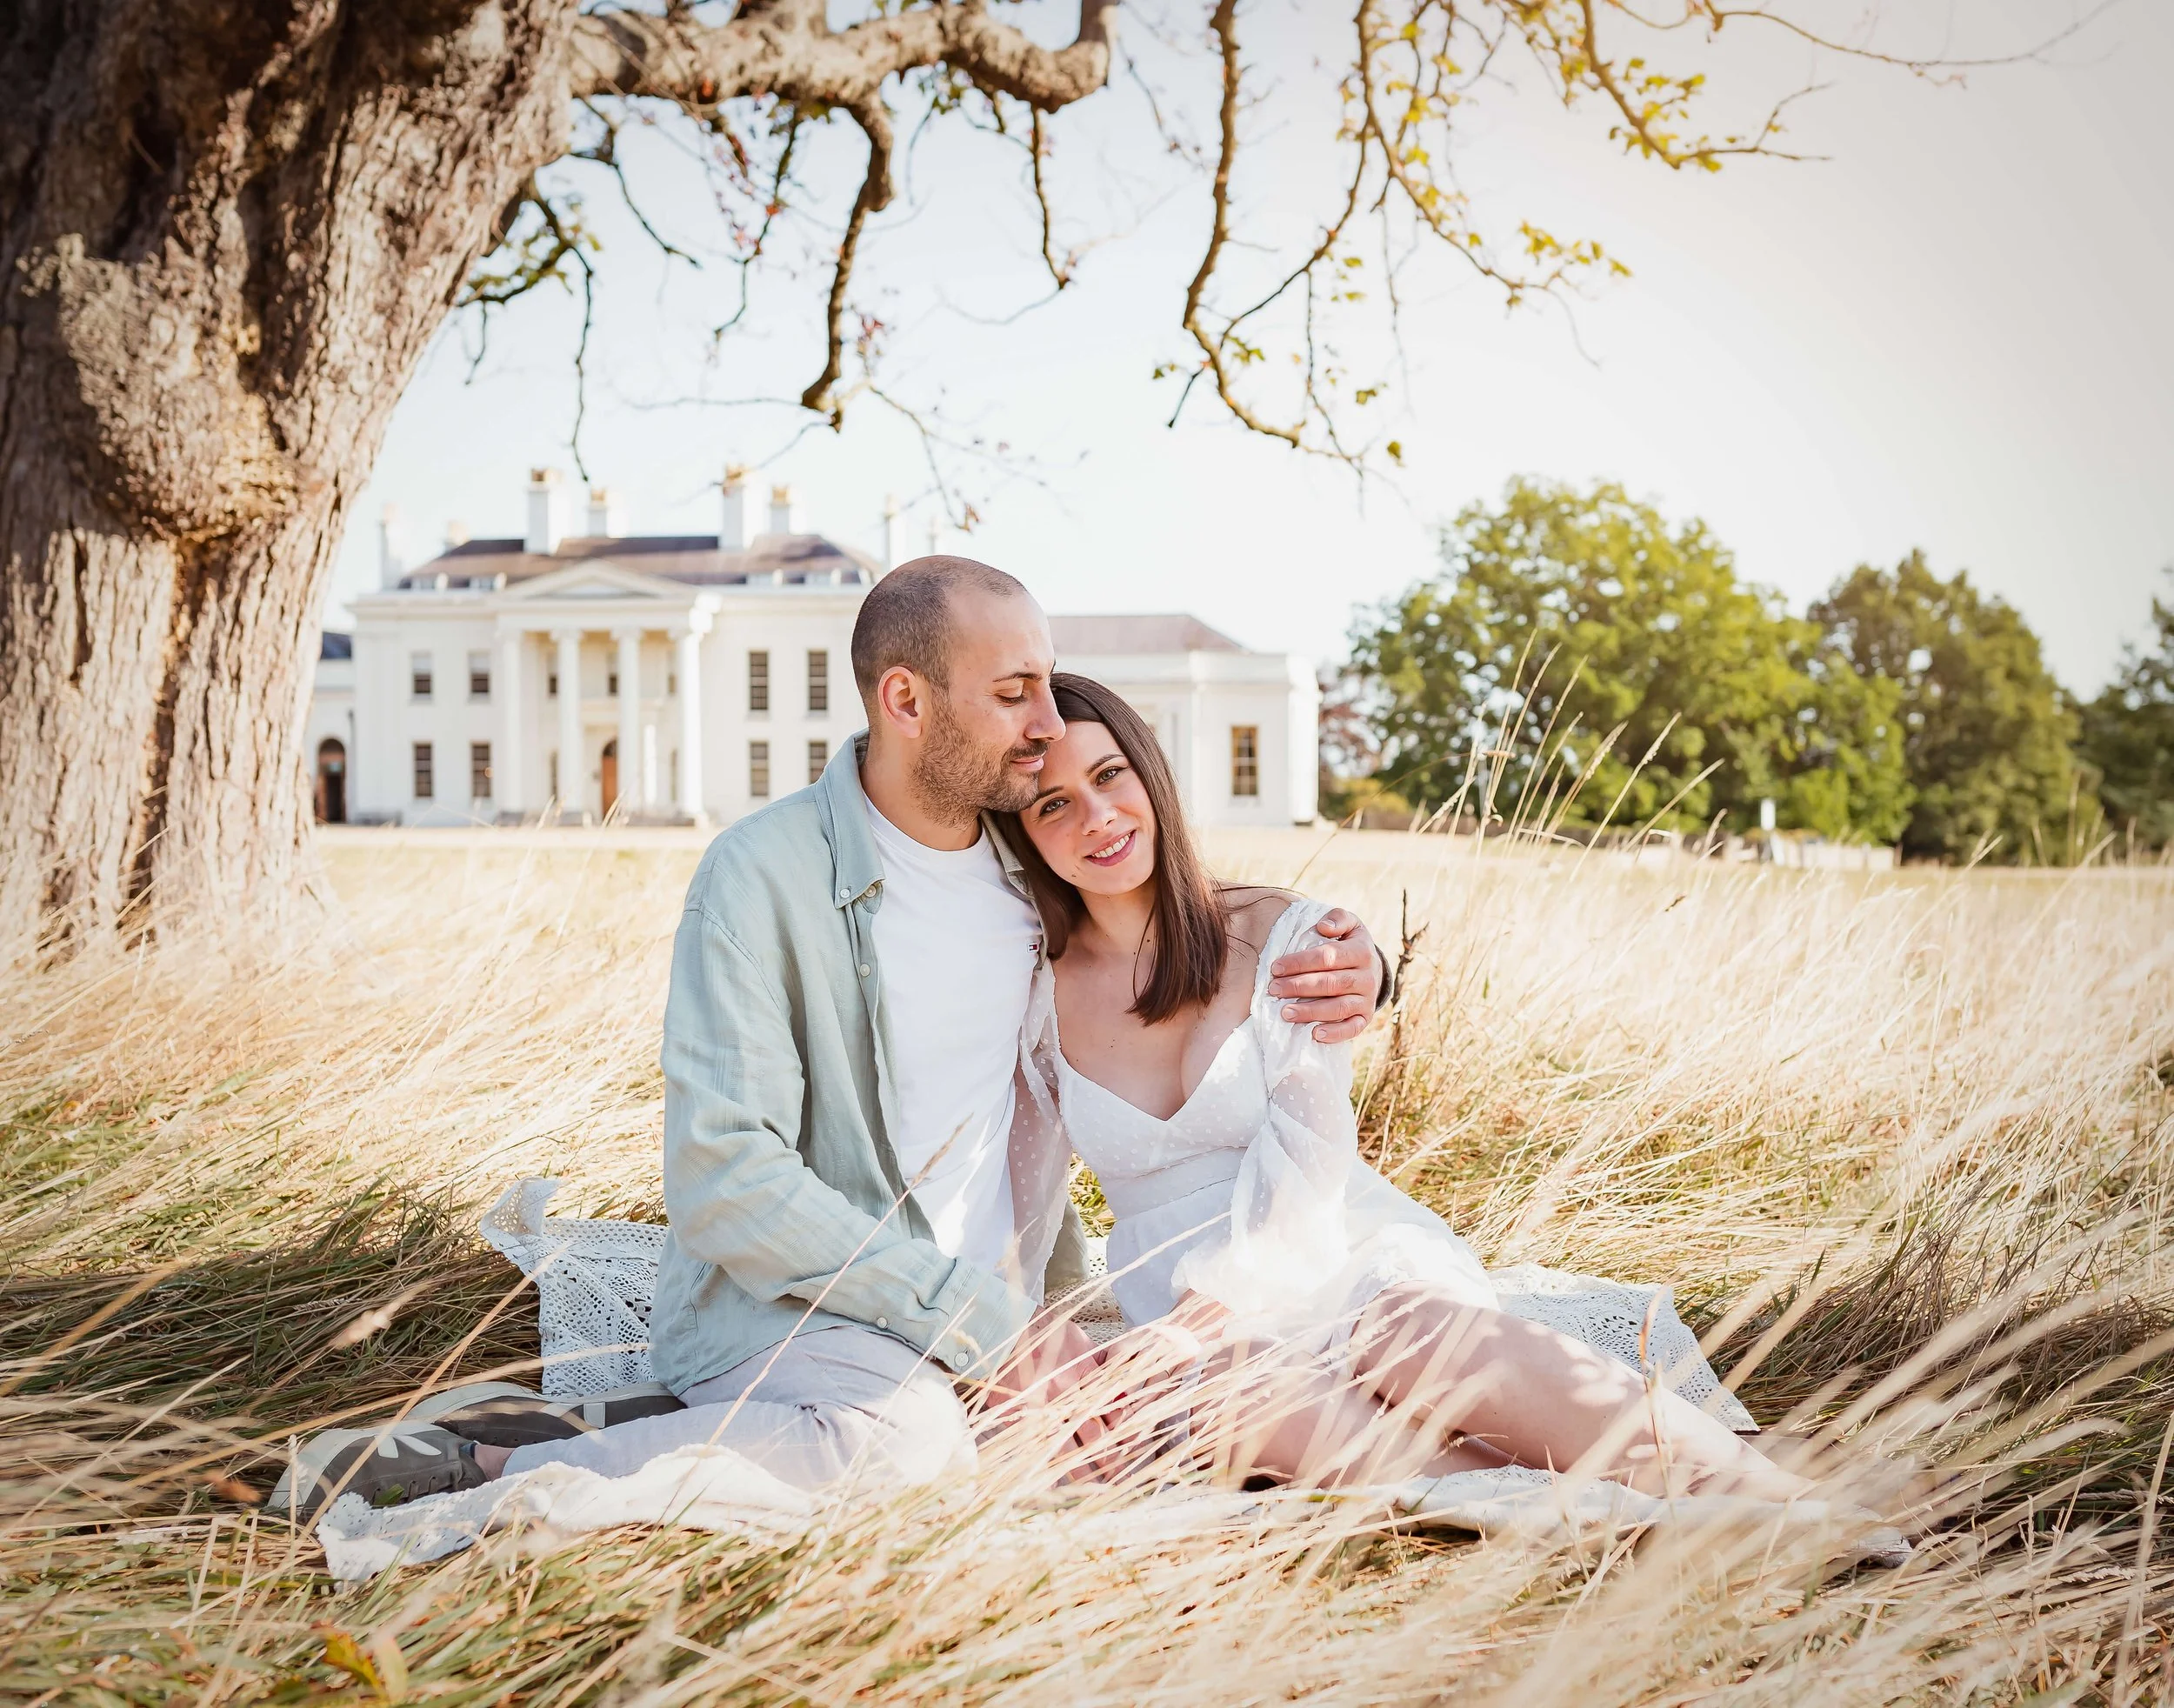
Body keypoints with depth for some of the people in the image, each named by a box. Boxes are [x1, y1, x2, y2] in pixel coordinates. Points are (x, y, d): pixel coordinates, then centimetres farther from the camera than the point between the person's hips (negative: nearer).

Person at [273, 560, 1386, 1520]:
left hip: (998, 1311, 8)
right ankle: (479, 1468, -17)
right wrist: (974, 1319, -23)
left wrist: (1343, 963, -4)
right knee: (903, 1444, -37)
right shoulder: (765, 876, -13)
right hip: (779, 1299, -8)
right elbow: (722, 1177, -20)